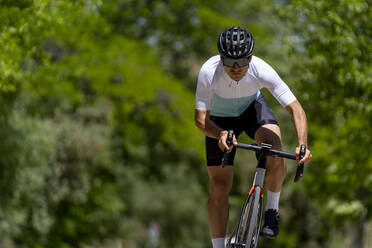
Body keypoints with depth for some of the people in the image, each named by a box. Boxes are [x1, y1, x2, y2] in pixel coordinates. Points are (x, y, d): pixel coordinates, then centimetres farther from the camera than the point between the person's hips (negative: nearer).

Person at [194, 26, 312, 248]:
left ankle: (272, 210, -6)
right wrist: (221, 135, -55)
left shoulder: (261, 70, -35)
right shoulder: (209, 72, -36)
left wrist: (303, 144, -48)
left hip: (253, 108, 0)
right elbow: (200, 119, -33)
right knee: (219, 185, -5)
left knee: (275, 152, -29)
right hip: (221, 119, 0)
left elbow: (296, 109, -33)